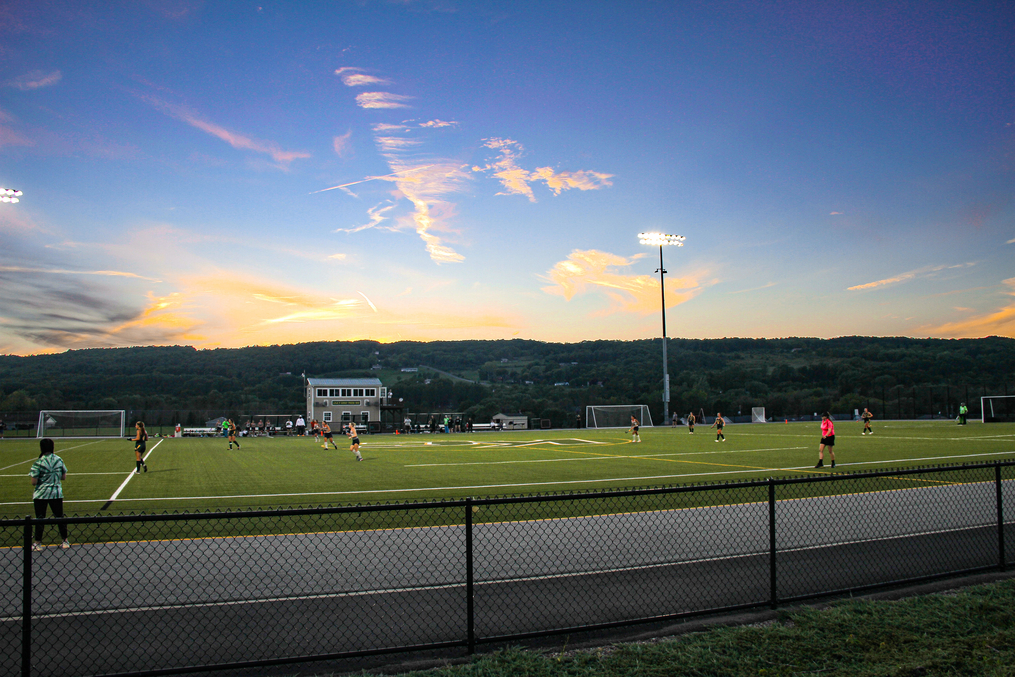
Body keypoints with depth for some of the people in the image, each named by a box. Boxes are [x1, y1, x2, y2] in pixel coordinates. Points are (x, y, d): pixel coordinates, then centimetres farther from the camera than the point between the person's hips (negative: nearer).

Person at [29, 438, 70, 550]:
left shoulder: (38, 463, -12)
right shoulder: (59, 460, -1)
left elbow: (34, 482, -12)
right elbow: (64, 477, 5)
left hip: (41, 494, -3)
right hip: (57, 493, 3)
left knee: (40, 519, 7)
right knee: (59, 517, 12)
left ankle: (38, 543, 13)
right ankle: (65, 541, 17)